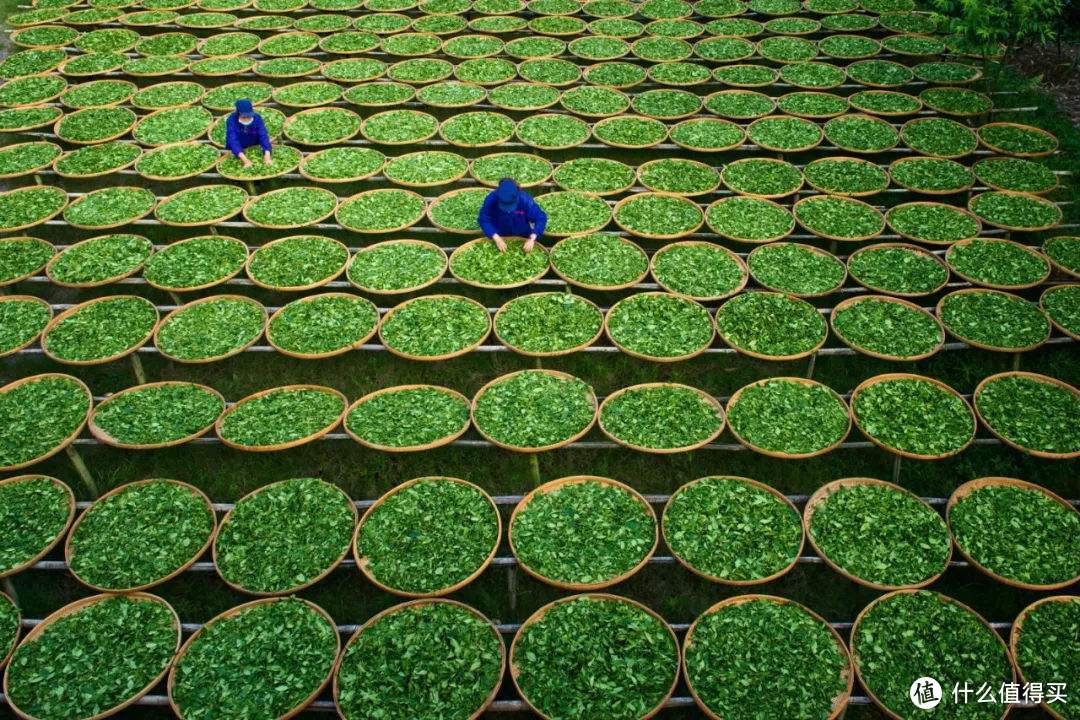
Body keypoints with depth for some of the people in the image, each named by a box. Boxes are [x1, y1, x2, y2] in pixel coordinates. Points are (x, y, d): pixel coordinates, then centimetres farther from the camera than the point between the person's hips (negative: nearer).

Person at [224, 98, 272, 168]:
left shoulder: (257, 118, -18)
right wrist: (245, 159, -48)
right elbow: (232, 140, -33)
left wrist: (267, 155, -44)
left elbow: (263, 136, -26)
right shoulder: (232, 120, -24)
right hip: (236, 152, -1)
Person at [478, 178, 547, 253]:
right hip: (500, 237, 0)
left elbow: (541, 218, -27)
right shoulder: (491, 199, -31)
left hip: (522, 238, 0)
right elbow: (484, 220, -23)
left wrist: (532, 239, -38)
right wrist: (497, 238, -34)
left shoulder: (525, 200, -33)